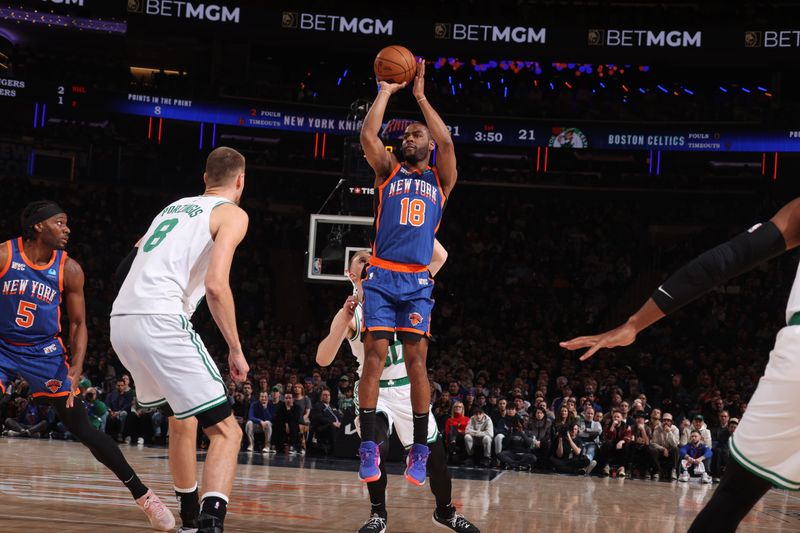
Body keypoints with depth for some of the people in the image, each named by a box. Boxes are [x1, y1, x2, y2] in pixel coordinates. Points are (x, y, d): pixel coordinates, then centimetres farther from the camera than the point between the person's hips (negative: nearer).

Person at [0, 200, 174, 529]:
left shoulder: (69, 270, -7)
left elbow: (78, 324, 1)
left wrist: (76, 370, -12)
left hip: (45, 353, 0)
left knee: (82, 429, -4)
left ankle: (141, 494, 2)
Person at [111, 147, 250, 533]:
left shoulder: (174, 207, 26)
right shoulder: (231, 213, 4)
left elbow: (128, 267, 28)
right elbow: (216, 284, -11)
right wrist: (236, 350, -5)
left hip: (121, 321, 8)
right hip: (160, 322, -8)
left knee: (182, 418, 29)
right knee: (226, 431, -4)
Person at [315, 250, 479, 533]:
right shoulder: (349, 313, -12)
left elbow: (439, 258, -15)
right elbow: (323, 359, -25)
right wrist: (344, 319, -35)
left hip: (408, 388, 2)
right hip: (373, 391, -2)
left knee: (435, 453, 4)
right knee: (376, 448, -26)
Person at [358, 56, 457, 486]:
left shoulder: (440, 179, 13)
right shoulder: (388, 171, 13)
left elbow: (445, 142, -5)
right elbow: (368, 136, -4)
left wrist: (420, 95, 0)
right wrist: (386, 91, 2)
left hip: (417, 281, 0)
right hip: (381, 277, 0)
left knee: (416, 359, -5)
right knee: (374, 355, -8)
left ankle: (419, 451, 0)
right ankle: (368, 447, -6)